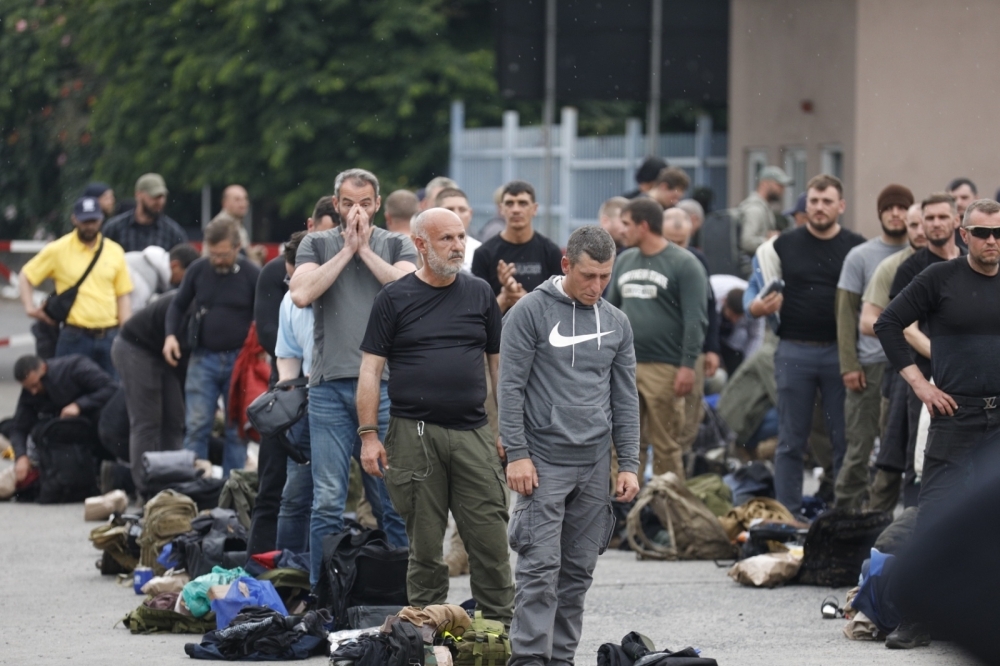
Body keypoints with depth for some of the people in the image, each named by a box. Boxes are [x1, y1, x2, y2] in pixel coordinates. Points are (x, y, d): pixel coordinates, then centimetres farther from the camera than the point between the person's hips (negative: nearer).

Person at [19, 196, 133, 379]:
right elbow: (25, 277, 10)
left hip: (109, 337, 3)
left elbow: (123, 297, 10)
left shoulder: (115, 252, 7)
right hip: (75, 339, -3)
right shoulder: (58, 250, 1)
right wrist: (30, 307, -3)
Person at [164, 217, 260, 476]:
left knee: (237, 430, 4)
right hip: (203, 358, 1)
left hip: (239, 359, -1)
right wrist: (171, 335, -2)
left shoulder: (252, 275, -4)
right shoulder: (198, 270, 2)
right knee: (196, 426, -3)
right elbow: (178, 305, 14)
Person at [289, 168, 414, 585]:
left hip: (385, 385, 0)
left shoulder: (397, 246, 11)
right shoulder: (316, 245, 12)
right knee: (327, 500, -2)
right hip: (330, 386, 0)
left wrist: (366, 250, -3)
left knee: (393, 499, 0)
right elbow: (301, 294, -6)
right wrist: (347, 250, -3)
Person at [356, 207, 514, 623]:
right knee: (424, 542, 2)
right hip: (413, 432, -2)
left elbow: (499, 362, 15)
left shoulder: (480, 294, 11)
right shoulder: (394, 299, 3)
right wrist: (369, 435, -6)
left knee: (490, 538, -3)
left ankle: (501, 627, 4)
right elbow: (371, 368, 2)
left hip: (473, 433, 2)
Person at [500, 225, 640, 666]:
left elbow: (625, 398, 14)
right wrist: (516, 453, -13)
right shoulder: (531, 312, -4)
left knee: (579, 570, 6)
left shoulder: (617, 323, 11)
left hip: (595, 464, 5)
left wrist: (628, 464, 7)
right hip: (544, 462, -5)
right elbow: (511, 387, -7)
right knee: (540, 566, -11)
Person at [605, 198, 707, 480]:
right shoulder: (624, 261, 15)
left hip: (663, 368, -6)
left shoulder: (683, 264, -3)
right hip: (624, 366, 6)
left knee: (665, 446, -2)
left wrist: (688, 365, -15)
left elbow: (696, 319, -8)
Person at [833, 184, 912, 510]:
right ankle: (846, 508, 3)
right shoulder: (861, 257, 4)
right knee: (860, 442, -2)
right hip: (871, 363, -2)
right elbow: (846, 314, 2)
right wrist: (849, 365, -7)